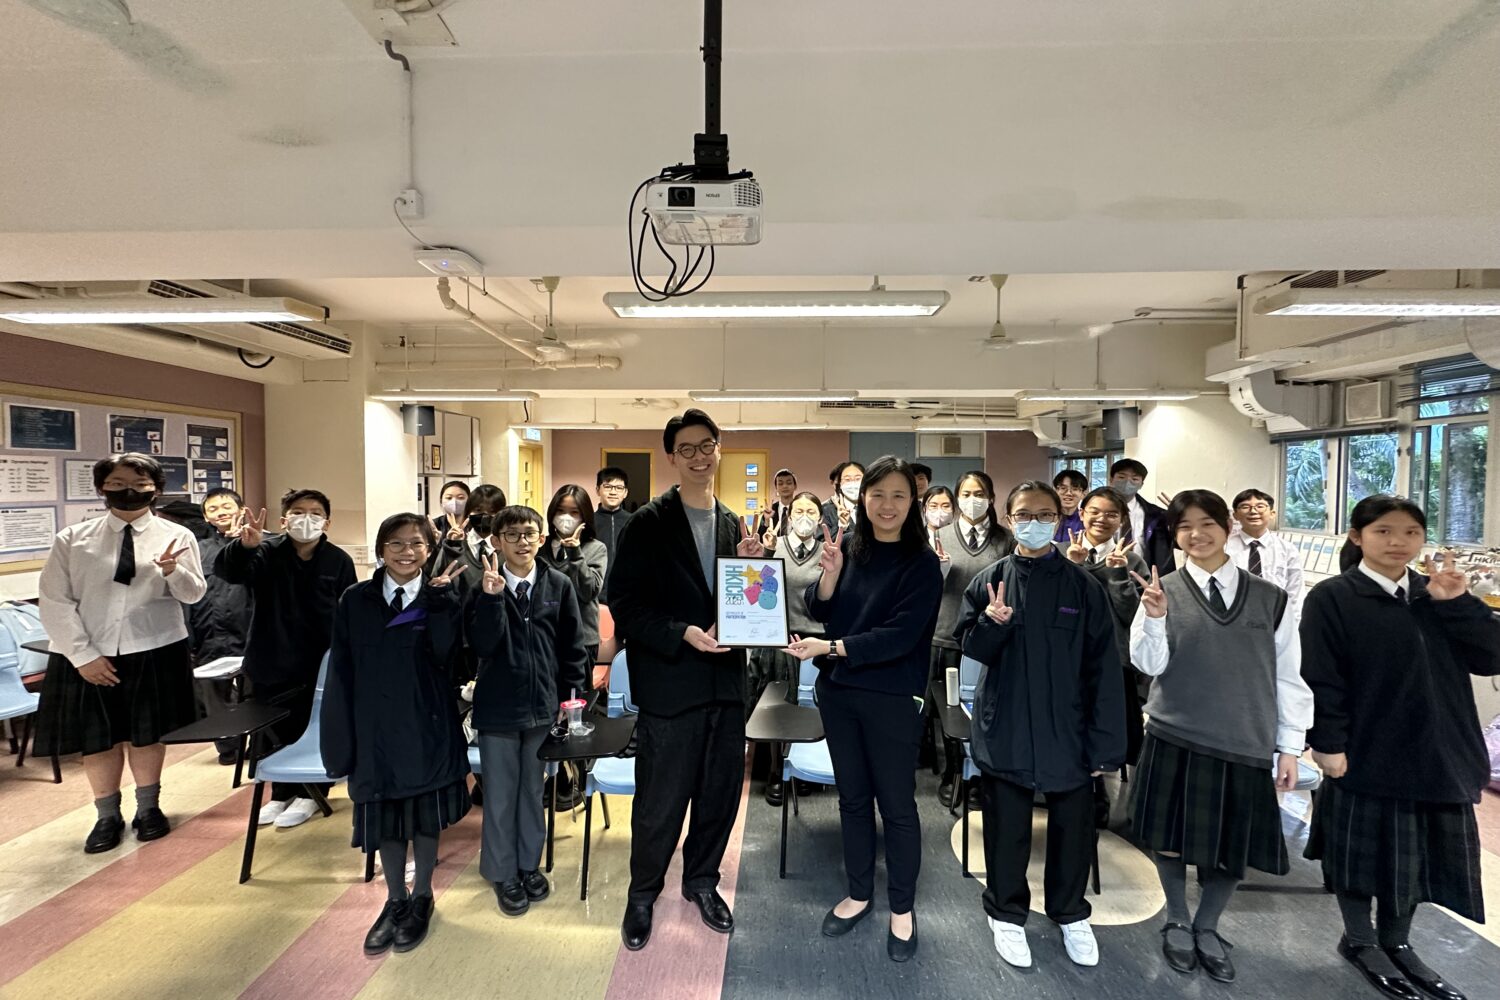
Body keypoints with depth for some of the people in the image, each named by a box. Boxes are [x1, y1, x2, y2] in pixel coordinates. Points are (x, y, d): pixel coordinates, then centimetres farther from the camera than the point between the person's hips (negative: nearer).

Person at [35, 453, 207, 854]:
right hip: (87, 655, 1)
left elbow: (193, 595, -4)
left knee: (148, 733, 11)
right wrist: (83, 655, -11)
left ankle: (148, 808, 31)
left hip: (155, 652, -1)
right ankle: (108, 816, 30)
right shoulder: (72, 538, 0)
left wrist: (172, 570, -26)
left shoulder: (177, 536, -1)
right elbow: (54, 602, -3)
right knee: (98, 738, 10)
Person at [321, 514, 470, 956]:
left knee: (424, 816, 12)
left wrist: (439, 597, -22)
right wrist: (341, 739, -3)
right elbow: (341, 673, -1)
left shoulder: (442, 599, -4)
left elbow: (445, 655, -18)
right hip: (376, 728, 2)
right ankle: (395, 900, 35)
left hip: (427, 728, -1)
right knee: (383, 818, 14)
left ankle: (421, 898, 34)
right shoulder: (355, 601, -1)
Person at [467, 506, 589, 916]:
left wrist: (571, 693, 0)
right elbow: (482, 644, -18)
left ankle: (530, 864, 35)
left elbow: (572, 643, 2)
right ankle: (502, 872, 29)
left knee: (533, 789, 18)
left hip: (544, 704, 2)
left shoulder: (559, 584, -4)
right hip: (498, 705, -1)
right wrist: (491, 597, -29)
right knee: (500, 794, 11)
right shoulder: (485, 584, -8)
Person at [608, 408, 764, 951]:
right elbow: (624, 604, -11)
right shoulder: (647, 524, -8)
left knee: (720, 793, 16)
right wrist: (683, 635, -22)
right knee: (661, 800, 7)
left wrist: (750, 567, -7)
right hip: (670, 683, -5)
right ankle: (643, 892, 33)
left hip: (725, 680, 5)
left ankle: (702, 881, 40)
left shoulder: (734, 525, 8)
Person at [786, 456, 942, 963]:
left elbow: (900, 635, -18)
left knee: (896, 803, 9)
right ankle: (859, 893, 37)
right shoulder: (847, 544, -1)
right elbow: (818, 610, 0)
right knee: (853, 796, 18)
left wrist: (830, 648, -22)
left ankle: (902, 908, 30)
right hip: (838, 689, 4)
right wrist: (829, 574, -19)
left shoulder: (922, 562, -12)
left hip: (892, 698, -4)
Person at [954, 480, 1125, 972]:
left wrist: (1106, 744, -7)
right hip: (1005, 729, 0)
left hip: (1068, 730, 1)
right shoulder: (989, 581, -2)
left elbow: (1103, 669, -4)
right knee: (1006, 827, 12)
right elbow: (970, 647, -1)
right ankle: (1006, 913, 34)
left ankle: (1070, 914, 39)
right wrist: (990, 623, -23)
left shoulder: (1083, 586, -3)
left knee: (1072, 826, 15)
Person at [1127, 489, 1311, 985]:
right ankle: (1177, 923, 35)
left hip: (1245, 744, 1)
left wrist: (1290, 746, 5)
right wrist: (1154, 617, -26)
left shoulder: (1269, 598, 0)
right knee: (1171, 839, 9)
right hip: (1175, 738, -1)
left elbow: (1288, 676, 5)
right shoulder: (1162, 591, -4)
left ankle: (1207, 928, 36)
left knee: (1233, 847, 11)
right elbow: (1150, 664, -9)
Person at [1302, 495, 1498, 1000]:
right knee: (1366, 852, 10)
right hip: (1368, 757, -5)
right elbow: (1320, 678, -13)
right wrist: (1327, 745, -15)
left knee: (1416, 855, 17)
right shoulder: (1332, 598, -11)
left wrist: (1458, 602, -10)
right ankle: (1359, 940, 31)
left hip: (1436, 756, 5)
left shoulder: (1436, 594, 7)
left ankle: (1395, 942, 37)